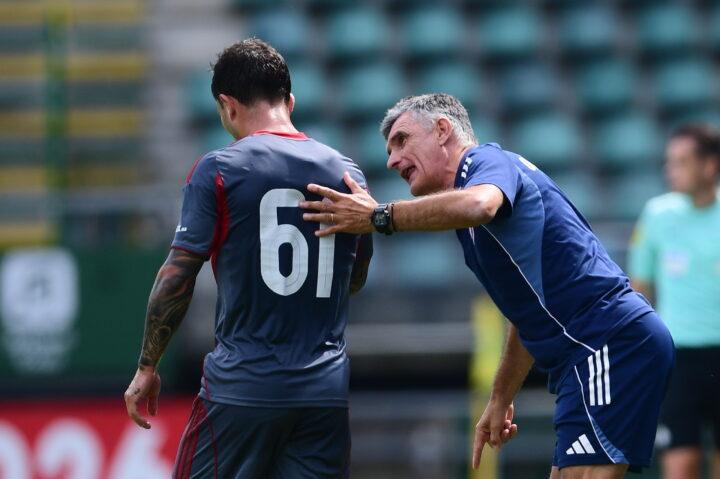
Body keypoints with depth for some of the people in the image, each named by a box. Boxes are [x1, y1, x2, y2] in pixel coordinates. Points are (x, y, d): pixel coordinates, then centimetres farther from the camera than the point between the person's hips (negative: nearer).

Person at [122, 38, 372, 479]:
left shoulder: (217, 170, -5)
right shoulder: (347, 173, 9)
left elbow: (177, 277, -7)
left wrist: (148, 368, 1)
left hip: (243, 386, -4)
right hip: (326, 389, 4)